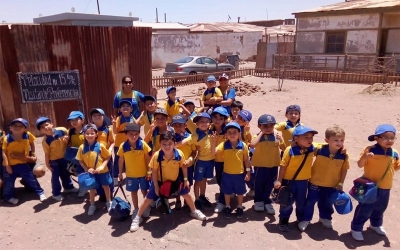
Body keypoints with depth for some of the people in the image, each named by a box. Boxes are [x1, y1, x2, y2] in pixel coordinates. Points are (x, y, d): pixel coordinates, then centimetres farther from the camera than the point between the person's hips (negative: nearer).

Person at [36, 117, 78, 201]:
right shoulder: (45, 140, -20)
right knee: (55, 176, 5)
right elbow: (47, 153, -13)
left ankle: (68, 187, 41)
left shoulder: (62, 130, -17)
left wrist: (67, 139, -19)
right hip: (54, 160, -3)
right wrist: (47, 164, -9)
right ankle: (56, 193, 19)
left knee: (66, 173, 20)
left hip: (64, 157, 3)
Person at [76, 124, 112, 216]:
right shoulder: (82, 147, -10)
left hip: (102, 171, -1)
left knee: (105, 186, 16)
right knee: (91, 188, 18)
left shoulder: (100, 146, -15)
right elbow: (80, 160, -2)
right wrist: (87, 169, -12)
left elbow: (107, 157, -6)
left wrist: (102, 166, -17)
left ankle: (109, 202, 38)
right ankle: (92, 205, 37)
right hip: (90, 172, 1)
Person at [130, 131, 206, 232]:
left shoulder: (179, 154, -25)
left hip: (175, 180, 2)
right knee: (148, 199, 1)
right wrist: (156, 186, -13)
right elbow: (154, 171, -17)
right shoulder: (157, 156, -29)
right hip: (160, 181, -2)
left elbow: (183, 166, -6)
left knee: (186, 194, 12)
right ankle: (138, 218, 19)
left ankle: (194, 211, 37)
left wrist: (185, 179, -3)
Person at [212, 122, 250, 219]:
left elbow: (246, 159, -1)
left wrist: (248, 172, 0)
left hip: (240, 174, 0)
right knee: (227, 192, 16)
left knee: (240, 192, 15)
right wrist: (214, 141, -37)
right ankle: (227, 207, 36)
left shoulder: (243, 145, -9)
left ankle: (240, 208, 36)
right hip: (227, 173, 0)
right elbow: (213, 152, -22)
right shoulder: (224, 145, -11)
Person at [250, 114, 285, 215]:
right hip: (260, 165, -2)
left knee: (269, 185, 16)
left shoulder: (276, 137, -4)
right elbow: (252, 144, -33)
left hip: (273, 165, 3)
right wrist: (261, 133, -24)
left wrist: (281, 140, -22)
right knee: (258, 184, 12)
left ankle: (266, 201, 35)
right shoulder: (258, 137, -12)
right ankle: (258, 200, 33)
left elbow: (284, 149, -2)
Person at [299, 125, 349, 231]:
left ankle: (325, 218, 47)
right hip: (315, 182, -2)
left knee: (327, 203, 22)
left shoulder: (344, 155, -17)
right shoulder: (319, 149, -24)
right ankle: (306, 219, 29)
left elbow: (344, 169, -5)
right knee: (310, 201, 10)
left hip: (332, 185, 2)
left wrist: (340, 183, -3)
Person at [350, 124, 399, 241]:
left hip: (385, 188, 6)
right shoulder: (370, 150, -18)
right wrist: (364, 157, -37)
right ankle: (356, 228, 16)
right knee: (365, 208, 1)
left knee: (380, 208, 24)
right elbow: (360, 165, -18)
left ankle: (376, 224, 48)